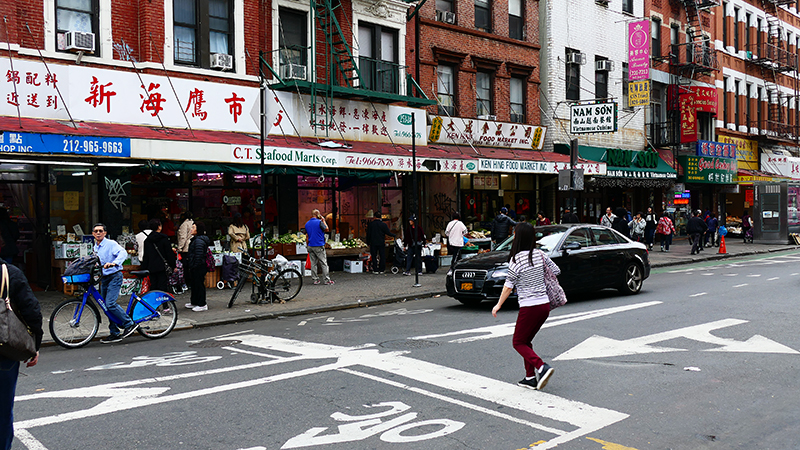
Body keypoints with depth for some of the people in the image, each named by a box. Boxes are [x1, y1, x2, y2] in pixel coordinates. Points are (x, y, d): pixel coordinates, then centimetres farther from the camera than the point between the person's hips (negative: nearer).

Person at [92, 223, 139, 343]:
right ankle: (114, 333, 15)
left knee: (110, 304, -20)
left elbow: (123, 253, -27)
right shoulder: (95, 247, 15)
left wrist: (114, 263, -42)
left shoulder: (111, 244, -9)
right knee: (106, 306, 8)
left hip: (114, 276, -8)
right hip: (104, 278, 8)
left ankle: (130, 324, -8)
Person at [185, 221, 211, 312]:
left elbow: (199, 255, -24)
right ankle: (194, 302, 30)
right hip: (195, 268, 11)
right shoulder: (195, 239, 15)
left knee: (199, 284, -4)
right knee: (194, 284, 18)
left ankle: (202, 305, 2)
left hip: (198, 267, -11)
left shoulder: (199, 241, -20)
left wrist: (195, 266, -21)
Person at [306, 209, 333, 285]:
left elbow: (307, 236, 13)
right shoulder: (319, 222, -11)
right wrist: (323, 221, 6)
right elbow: (326, 229, -1)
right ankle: (327, 280, -1)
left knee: (313, 263, 9)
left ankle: (315, 279, 9)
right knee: (324, 263, -1)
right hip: (319, 246, -6)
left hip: (310, 246, 6)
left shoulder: (307, 224, 9)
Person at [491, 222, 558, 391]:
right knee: (526, 341, 19)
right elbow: (556, 271, 12)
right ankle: (530, 378, 17)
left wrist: (498, 305, 5)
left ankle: (542, 367, -12)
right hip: (545, 305, 7)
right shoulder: (540, 255, 3)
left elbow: (508, 287, -8)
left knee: (518, 342, 7)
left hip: (529, 307, -7)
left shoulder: (516, 260, -13)